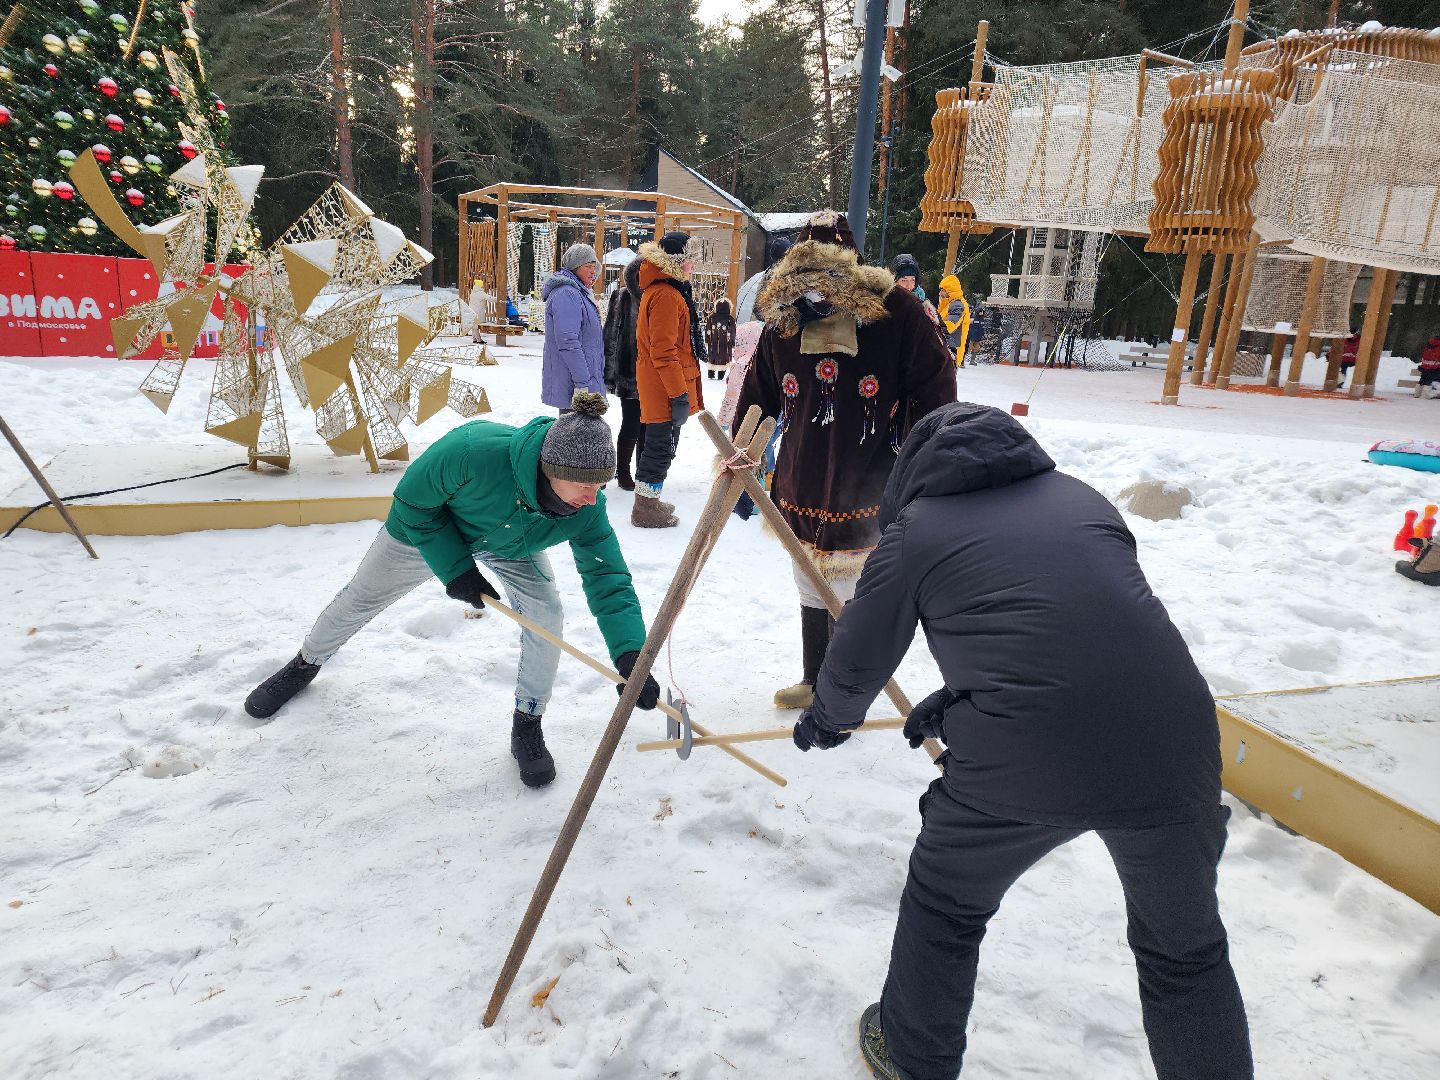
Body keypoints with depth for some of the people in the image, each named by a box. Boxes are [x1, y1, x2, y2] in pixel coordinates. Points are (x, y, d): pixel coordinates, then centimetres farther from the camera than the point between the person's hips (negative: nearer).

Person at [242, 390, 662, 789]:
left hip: (511, 544, 2)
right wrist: (455, 569, -30)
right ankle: (305, 664, 46)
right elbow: (411, 500, -28)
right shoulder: (477, 450, -45)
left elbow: (608, 580, -32)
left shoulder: (586, 508, -35)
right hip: (428, 526, -2)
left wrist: (630, 655, -46)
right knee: (361, 598, 13)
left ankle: (527, 726, 2)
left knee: (546, 613, -19)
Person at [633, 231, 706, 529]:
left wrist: (682, 389, 23)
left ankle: (649, 503, 30)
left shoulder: (662, 290, 16)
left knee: (660, 445, 19)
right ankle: (646, 510, 8)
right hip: (666, 387, -11)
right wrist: (679, 393, -22)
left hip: (663, 386, 11)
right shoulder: (665, 295, -18)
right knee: (661, 447, -2)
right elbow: (663, 351, -23)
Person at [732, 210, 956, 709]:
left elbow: (935, 391, -7)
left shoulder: (895, 311, -12)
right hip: (801, 494, 4)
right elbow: (757, 398, 9)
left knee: (850, 601, 2)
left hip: (868, 497, -4)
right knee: (812, 597, 18)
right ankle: (815, 681, 39)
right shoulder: (782, 319, 0)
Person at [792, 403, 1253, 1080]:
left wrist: (829, 720, 39)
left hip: (1023, 763, -3)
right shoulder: (1082, 498, 19)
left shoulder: (916, 528, 8)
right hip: (1174, 744, 4)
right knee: (1186, 949, 27)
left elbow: (859, 661, 16)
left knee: (946, 903, 26)